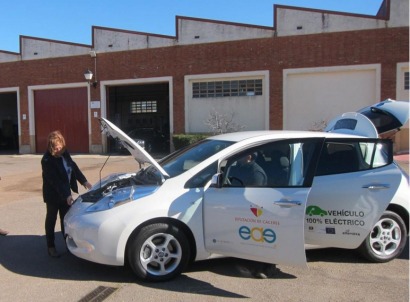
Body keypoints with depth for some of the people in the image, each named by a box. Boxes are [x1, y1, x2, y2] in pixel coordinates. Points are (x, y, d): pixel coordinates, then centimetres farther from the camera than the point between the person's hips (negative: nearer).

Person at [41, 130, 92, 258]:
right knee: (51, 219, 10)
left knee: (66, 219, 15)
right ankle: (51, 246, 23)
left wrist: (84, 181, 2)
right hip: (53, 195, -6)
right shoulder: (47, 160, -24)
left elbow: (74, 167, 8)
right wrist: (66, 195, -32)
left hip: (66, 192, 6)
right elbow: (55, 181, -28)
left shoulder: (65, 153, -4)